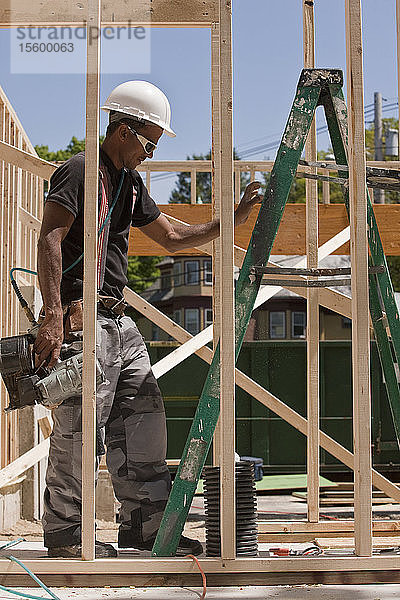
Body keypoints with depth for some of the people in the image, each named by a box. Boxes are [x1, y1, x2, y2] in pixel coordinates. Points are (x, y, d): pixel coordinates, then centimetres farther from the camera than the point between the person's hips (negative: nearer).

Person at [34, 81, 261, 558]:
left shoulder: (131, 183, 21)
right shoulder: (81, 170, -8)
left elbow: (173, 238, 27)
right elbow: (50, 239, -17)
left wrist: (231, 220, 17)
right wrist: (52, 315, -26)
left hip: (119, 320, 10)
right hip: (82, 317, -10)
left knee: (144, 419, 8)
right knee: (80, 427, -7)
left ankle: (144, 526, 16)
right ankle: (63, 534, 4)